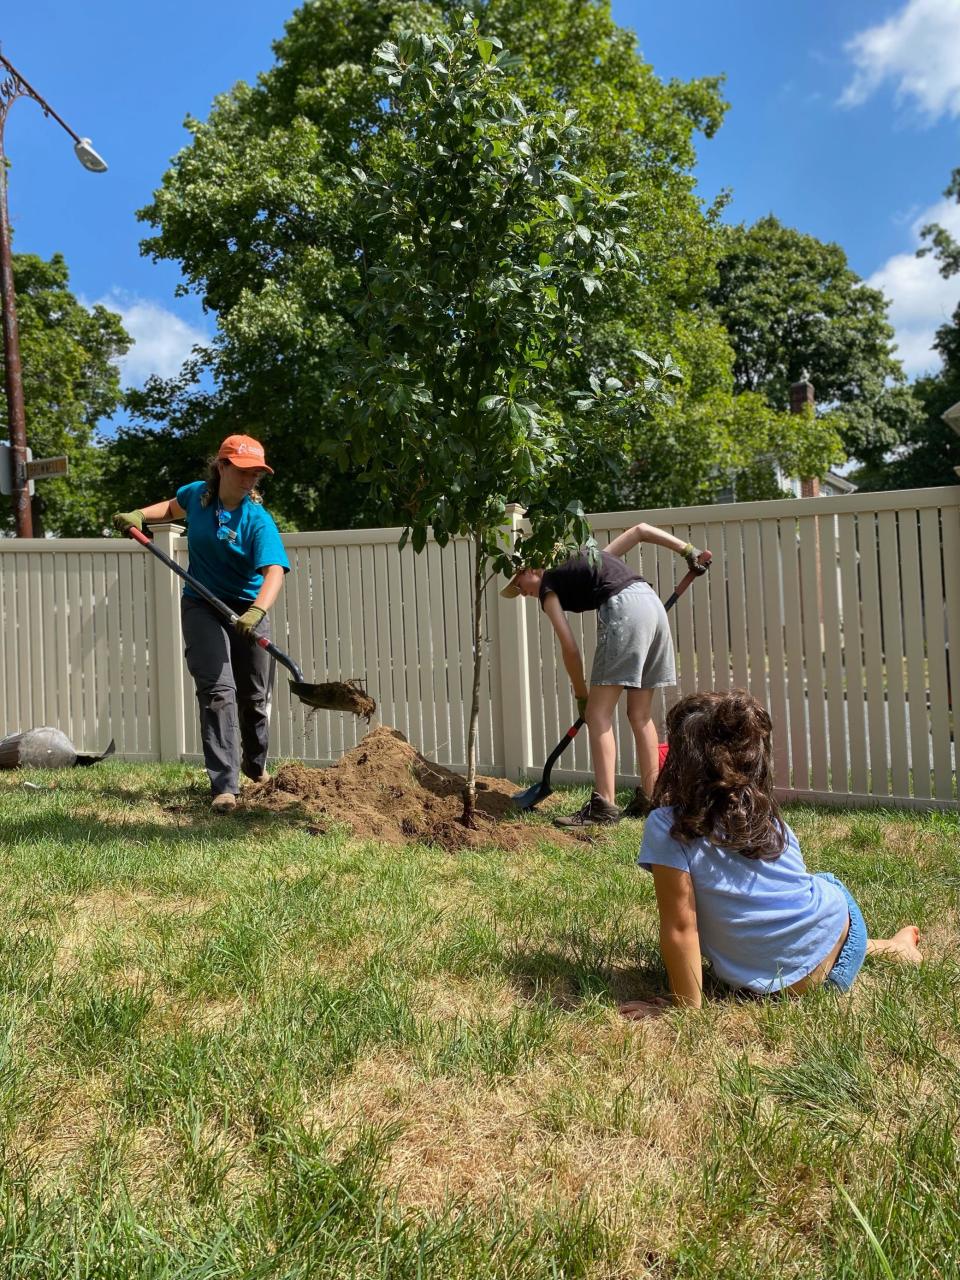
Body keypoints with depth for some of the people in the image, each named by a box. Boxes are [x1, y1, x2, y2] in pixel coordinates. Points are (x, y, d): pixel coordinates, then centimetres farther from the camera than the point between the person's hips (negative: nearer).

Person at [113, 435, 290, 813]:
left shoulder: (258, 520, -17)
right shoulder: (196, 494, -4)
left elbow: (274, 571, -32)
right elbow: (173, 507, 23)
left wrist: (257, 611, -49)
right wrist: (139, 515, 5)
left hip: (246, 609, -1)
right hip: (201, 607, 1)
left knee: (255, 696, 10)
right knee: (218, 689, -15)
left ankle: (256, 766, 37)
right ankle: (224, 786, -16)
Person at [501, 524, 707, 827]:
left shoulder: (548, 587, 12)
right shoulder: (591, 557, 32)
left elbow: (569, 647, 4)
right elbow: (639, 529, 27)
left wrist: (581, 695, 14)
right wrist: (687, 550, 18)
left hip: (624, 610, -8)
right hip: (653, 603, 8)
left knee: (598, 714, -5)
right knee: (640, 714, 14)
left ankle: (604, 806, -10)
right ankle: (649, 799, 17)